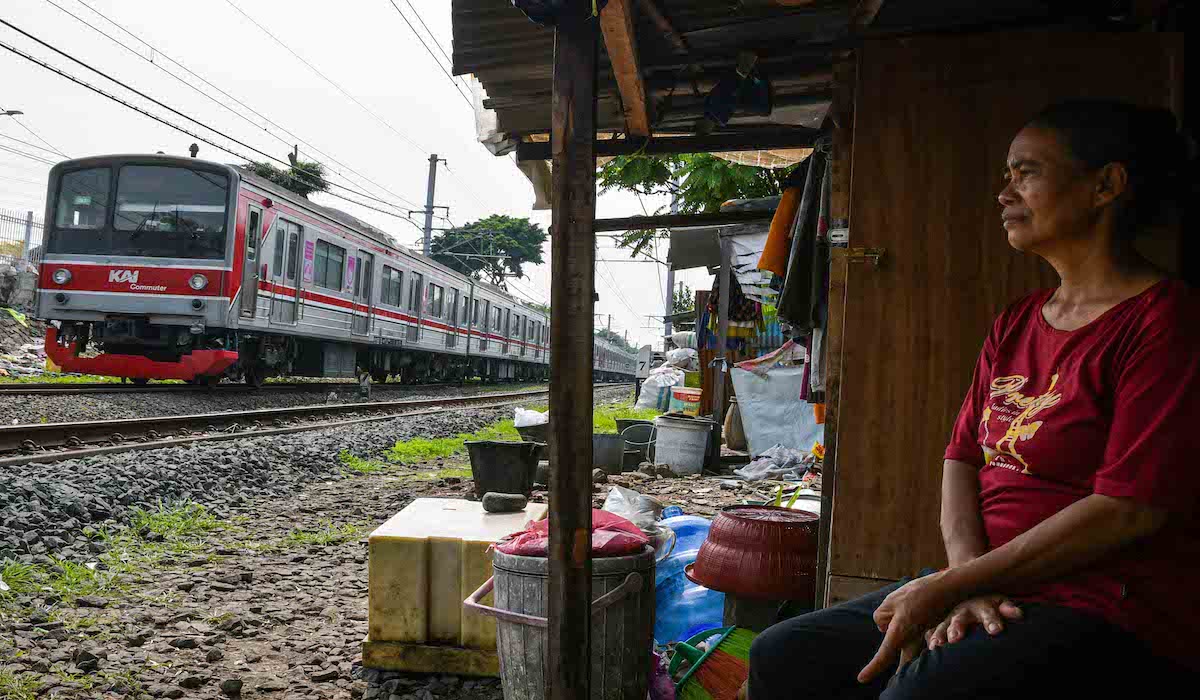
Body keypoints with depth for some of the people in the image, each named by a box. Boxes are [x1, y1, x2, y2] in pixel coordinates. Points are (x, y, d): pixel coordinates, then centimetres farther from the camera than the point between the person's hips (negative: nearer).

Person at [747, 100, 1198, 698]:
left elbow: (1130, 509, -17)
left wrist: (949, 586, -17)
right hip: (995, 592, 7)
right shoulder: (1015, 325, 14)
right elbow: (961, 458, 9)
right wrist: (967, 578, -10)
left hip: (1113, 615, -7)